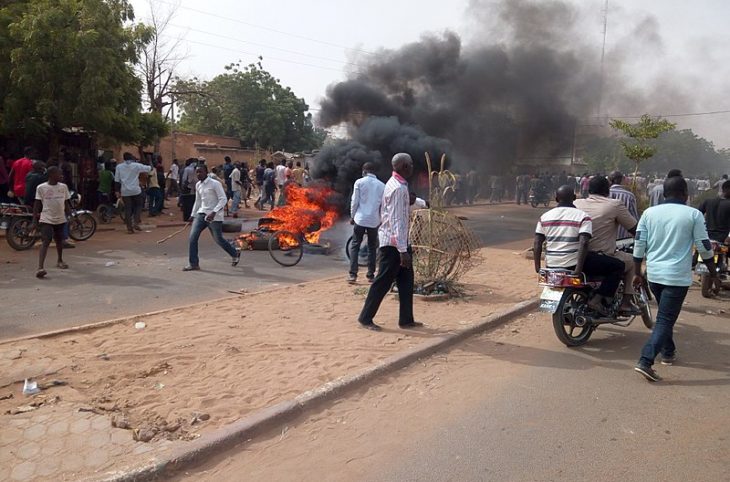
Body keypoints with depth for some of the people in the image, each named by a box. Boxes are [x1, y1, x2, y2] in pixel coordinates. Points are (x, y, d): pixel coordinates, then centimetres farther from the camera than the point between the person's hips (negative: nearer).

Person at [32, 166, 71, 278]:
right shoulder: (41, 187, -5)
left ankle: (60, 261, 41)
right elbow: (37, 204, -1)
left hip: (60, 219, 4)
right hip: (46, 219, -4)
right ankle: (40, 268, -22)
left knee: (59, 240, 19)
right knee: (45, 242, -15)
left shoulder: (63, 187, 4)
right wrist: (34, 219, -4)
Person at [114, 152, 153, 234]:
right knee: (138, 206, 14)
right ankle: (136, 223, -2)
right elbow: (149, 168, 9)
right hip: (135, 190, -2)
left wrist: (118, 191, 11)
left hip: (125, 191, 2)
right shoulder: (136, 165, -2)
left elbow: (117, 180, 5)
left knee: (127, 209, 5)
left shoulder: (119, 167, 5)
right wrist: (151, 166, 31)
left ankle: (129, 228, 3)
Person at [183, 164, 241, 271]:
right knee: (192, 237, -5)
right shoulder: (198, 185, 11)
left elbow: (223, 199, -16)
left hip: (214, 216, -6)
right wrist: (193, 215, 22)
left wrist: (213, 212, -25)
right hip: (201, 214, 7)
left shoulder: (215, 184, -12)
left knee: (218, 240, 2)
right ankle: (193, 264, 3)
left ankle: (235, 254, 29)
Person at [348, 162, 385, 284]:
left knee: (355, 246, 4)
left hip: (360, 219, -2)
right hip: (374, 220, 2)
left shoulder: (359, 182, -2)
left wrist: (352, 216, 8)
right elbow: (383, 204, 8)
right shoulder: (381, 185, 6)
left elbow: (354, 201, -3)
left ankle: (353, 274, -4)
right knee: (372, 247, 11)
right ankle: (370, 275, 11)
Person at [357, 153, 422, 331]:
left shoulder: (394, 184, 12)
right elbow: (397, 221, -24)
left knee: (406, 279, 13)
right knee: (383, 281, -1)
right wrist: (403, 250, -24)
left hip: (396, 241, 10)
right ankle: (365, 318, 11)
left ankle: (406, 319, 20)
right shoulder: (399, 188, -19)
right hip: (394, 242, -10)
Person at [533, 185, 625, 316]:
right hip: (574, 262, -5)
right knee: (618, 266, 6)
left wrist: (537, 267, 7)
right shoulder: (583, 217, -6)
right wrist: (578, 269, -21)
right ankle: (597, 300, -3)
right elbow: (583, 243, -20)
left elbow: (537, 244, 1)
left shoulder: (545, 217, 5)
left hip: (551, 266, 5)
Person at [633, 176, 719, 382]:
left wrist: (637, 273, 11)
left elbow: (639, 245, 2)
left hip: (654, 274, 5)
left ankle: (668, 352, 37)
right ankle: (645, 361, -14)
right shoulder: (693, 214, -6)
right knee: (665, 320, -4)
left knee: (665, 316, 24)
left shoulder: (649, 213, 3)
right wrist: (713, 273, 11)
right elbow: (704, 248, -2)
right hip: (677, 277, -4)